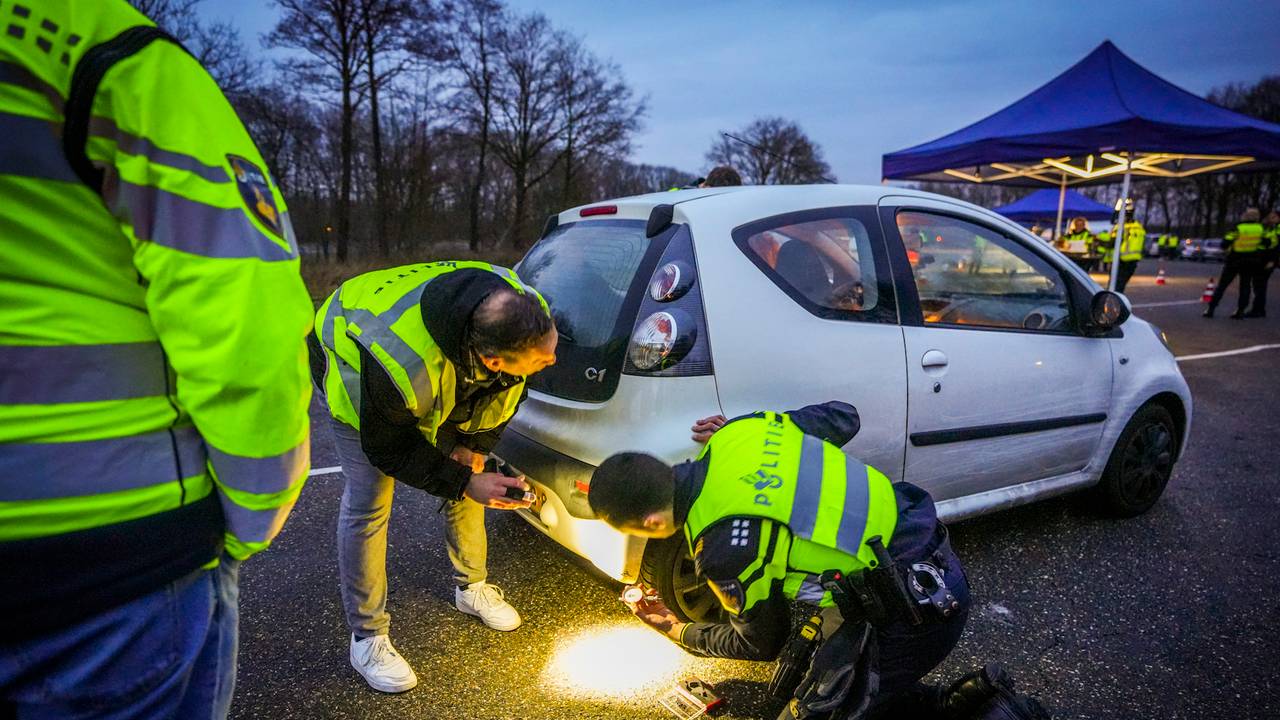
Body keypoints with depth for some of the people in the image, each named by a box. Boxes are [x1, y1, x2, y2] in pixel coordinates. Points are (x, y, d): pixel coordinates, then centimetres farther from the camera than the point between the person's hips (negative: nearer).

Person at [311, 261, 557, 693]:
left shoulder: (528, 315, -32)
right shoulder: (403, 365, -48)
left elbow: (508, 387, -8)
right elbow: (388, 449, -27)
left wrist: (475, 444, -12)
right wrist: (463, 482, -28)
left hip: (449, 374, 5)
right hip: (353, 366, -5)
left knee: (467, 471, 7)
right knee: (368, 503, -9)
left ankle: (472, 587, 29)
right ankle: (367, 637, 9)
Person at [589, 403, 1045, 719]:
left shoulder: (725, 555, -24)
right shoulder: (742, 431, -6)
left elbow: (762, 646, -2)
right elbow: (843, 417, 12)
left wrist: (677, 631, 16)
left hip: (915, 613, -8)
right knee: (794, 683, 19)